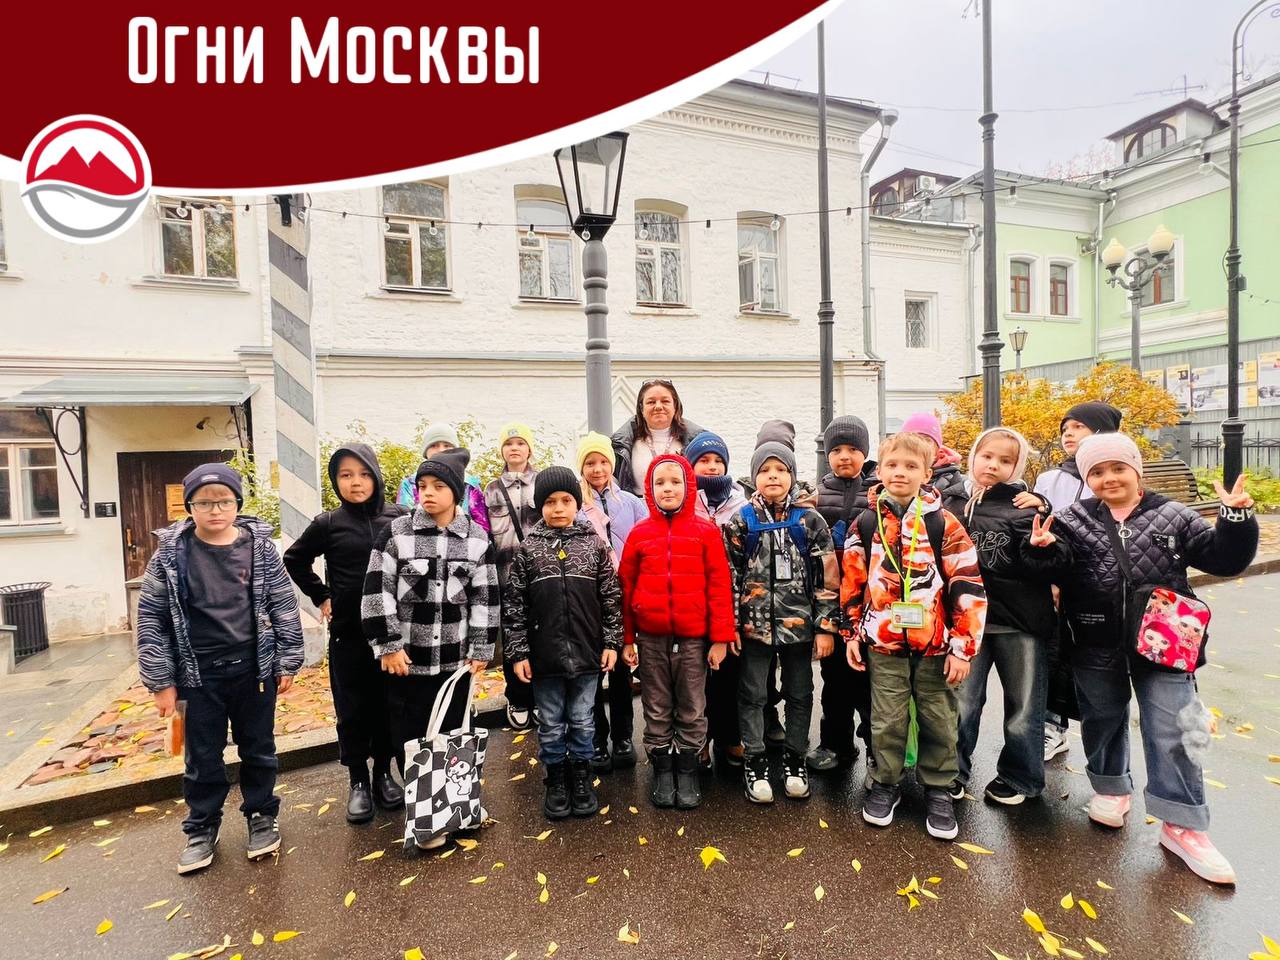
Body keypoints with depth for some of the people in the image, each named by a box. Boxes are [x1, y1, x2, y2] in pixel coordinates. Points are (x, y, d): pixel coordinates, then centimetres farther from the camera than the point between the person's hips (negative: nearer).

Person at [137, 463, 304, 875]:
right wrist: (161, 680, -2)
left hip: (254, 669, 0)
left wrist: (288, 663, -1)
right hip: (199, 674, 0)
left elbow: (284, 606, -1)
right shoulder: (171, 553, -5)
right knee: (203, 756, 14)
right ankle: (202, 827, 34)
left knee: (258, 749, 14)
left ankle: (261, 815, 34)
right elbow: (152, 618, -1)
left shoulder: (260, 546, -6)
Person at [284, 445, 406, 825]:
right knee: (352, 708, 9)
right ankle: (358, 781, 25)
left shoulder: (400, 518, -3)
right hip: (347, 630, 0)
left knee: (388, 703, 11)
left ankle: (383, 773, 29)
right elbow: (294, 559, 13)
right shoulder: (328, 524, -2)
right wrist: (319, 596, 6)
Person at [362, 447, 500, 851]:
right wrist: (388, 645, -8)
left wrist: (481, 650, 1)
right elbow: (377, 591, -5)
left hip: (455, 660, 1)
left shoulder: (477, 539, -1)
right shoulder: (396, 532, -5)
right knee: (410, 740, 7)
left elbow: (486, 598, 3)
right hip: (406, 659, -1)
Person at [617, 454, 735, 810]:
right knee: (657, 708, 13)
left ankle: (687, 771, 28)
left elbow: (719, 586, -3)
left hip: (693, 636, -1)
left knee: (692, 708, 11)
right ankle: (661, 770, 29)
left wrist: (720, 637, -6)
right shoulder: (639, 534, 2)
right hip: (651, 638, 1)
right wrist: (626, 639, 4)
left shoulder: (706, 531, -2)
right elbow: (626, 587, 5)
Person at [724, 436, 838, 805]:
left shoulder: (810, 520, -1)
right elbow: (730, 576, 0)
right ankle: (754, 763, 24)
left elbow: (826, 577, -2)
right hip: (754, 622, 0)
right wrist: (729, 625, -4)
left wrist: (825, 626, -5)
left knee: (799, 694, 13)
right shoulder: (741, 521, -1)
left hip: (798, 622, 1)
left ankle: (795, 760, 31)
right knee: (753, 695, 9)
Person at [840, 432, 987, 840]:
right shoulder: (866, 524, 1)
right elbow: (852, 582, 6)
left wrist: (962, 646, -8)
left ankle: (938, 789, 30)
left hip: (935, 643, -1)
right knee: (887, 719, 9)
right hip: (883, 642, 1)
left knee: (938, 720, 12)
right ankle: (885, 783, 28)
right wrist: (853, 633, 6)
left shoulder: (944, 524, -5)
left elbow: (968, 587, -6)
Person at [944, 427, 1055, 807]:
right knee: (961, 702, 11)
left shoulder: (1023, 506, -6)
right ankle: (954, 772, 29)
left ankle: (1019, 777, 34)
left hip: (1020, 621, -1)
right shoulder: (952, 503, 1)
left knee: (1023, 705, 13)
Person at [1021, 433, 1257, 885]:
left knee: (1172, 730, 1)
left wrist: (1235, 519, -15)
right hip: (1096, 645, 1)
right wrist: (1045, 549, -36)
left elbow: (1223, 558, 1)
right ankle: (1111, 786, 40)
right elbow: (1057, 567, -13)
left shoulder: (1171, 517, 1)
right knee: (1102, 717, 16)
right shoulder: (1073, 520, -1)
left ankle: (1182, 825, 16)